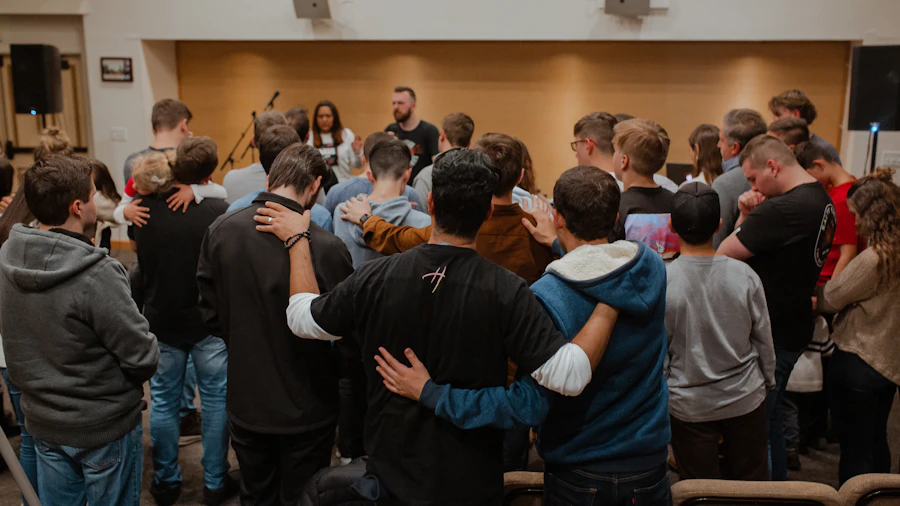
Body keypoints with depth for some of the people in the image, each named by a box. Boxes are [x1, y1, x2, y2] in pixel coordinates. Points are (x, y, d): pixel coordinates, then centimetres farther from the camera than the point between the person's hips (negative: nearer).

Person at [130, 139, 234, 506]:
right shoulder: (219, 211, -20)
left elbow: (141, 268, 4)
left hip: (161, 321, 3)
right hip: (210, 323, -2)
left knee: (163, 403, 17)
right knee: (216, 402, 13)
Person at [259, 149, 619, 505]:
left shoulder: (374, 278, -16)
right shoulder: (506, 292, -23)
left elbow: (302, 320, 0)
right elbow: (569, 375, -26)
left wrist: (297, 241, 12)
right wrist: (608, 304, -16)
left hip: (390, 469, 2)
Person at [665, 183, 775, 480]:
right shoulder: (744, 276, -13)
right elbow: (764, 339, 0)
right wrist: (767, 382, 17)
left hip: (689, 406, -2)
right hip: (745, 399, 2)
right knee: (751, 484, 20)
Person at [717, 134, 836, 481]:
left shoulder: (783, 209, -26)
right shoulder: (822, 200, 9)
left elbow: (723, 255, -22)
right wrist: (748, 217, -5)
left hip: (771, 335, -10)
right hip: (794, 328, 10)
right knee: (769, 416, 23)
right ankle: (777, 482, 37)